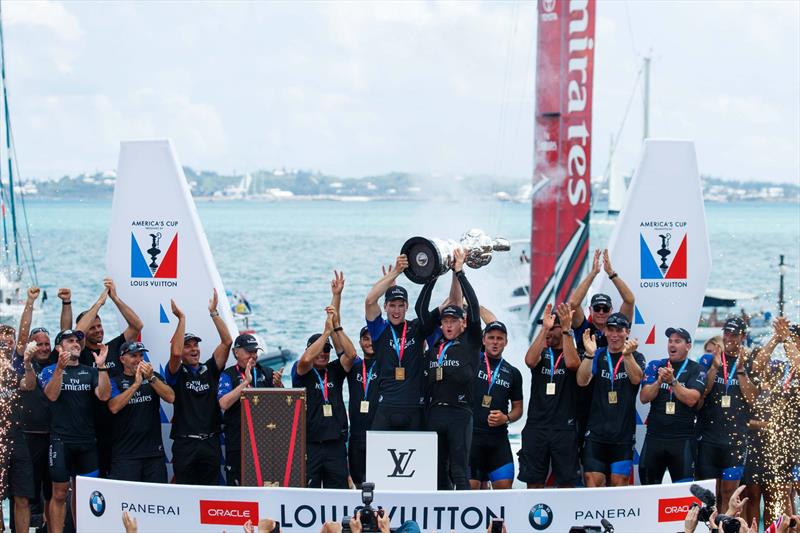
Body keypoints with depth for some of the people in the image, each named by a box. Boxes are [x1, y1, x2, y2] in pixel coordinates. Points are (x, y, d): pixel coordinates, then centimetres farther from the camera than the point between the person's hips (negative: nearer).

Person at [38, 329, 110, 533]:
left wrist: (101, 367, -16)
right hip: (61, 440, -3)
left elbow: (104, 395, -5)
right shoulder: (50, 371, 2)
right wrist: (60, 367, -29)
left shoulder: (90, 372, 10)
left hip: (87, 440, 3)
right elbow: (52, 395, -16)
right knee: (59, 493, -3)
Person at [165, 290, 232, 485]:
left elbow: (227, 342, 3)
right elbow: (175, 352, -17)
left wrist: (214, 313, -2)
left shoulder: (210, 370, 13)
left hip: (210, 442, 3)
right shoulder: (177, 373, 4)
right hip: (185, 444, -3)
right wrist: (181, 318, -13)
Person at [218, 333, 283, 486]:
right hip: (238, 443, -3)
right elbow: (224, 403, -14)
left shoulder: (267, 373, 12)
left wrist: (278, 385, -13)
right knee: (237, 486, -1)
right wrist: (245, 382, -17)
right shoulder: (228, 376, 2)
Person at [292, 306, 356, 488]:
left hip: (336, 443, 3)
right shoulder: (301, 372, 3)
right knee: (308, 490, -4)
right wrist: (327, 331, -15)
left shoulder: (335, 371, 12)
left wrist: (337, 327, -9)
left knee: (338, 489, 3)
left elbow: (351, 354, -2)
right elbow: (306, 359, -18)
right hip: (309, 443, -3)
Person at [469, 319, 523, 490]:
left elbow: (518, 408, 17)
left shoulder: (513, 373, 14)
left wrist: (506, 418, -3)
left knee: (504, 485, -3)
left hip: (498, 437, 3)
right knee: (470, 485, -5)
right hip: (471, 433, -3)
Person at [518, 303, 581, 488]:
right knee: (534, 482, 2)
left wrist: (566, 328, -22)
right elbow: (530, 360, -13)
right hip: (536, 426, 2)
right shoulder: (542, 353, 10)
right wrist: (543, 328, -19)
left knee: (566, 483, -1)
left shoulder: (575, 353, 4)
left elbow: (571, 363, -20)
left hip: (564, 427, -2)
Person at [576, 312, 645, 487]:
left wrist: (627, 354, -34)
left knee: (619, 483, 1)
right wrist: (589, 354, -24)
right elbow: (582, 381, -8)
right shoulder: (598, 356, 7)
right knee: (593, 481, -6)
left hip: (623, 432, 0)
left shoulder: (636, 357, 5)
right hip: (596, 431, 0)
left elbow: (636, 379, -16)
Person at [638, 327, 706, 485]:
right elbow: (644, 398, 0)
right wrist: (659, 381, -16)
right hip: (655, 435, 3)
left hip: (683, 438, -3)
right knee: (648, 485, 7)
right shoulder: (655, 366, 8)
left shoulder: (696, 370, 0)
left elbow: (691, 399, -12)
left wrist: (672, 380, -21)